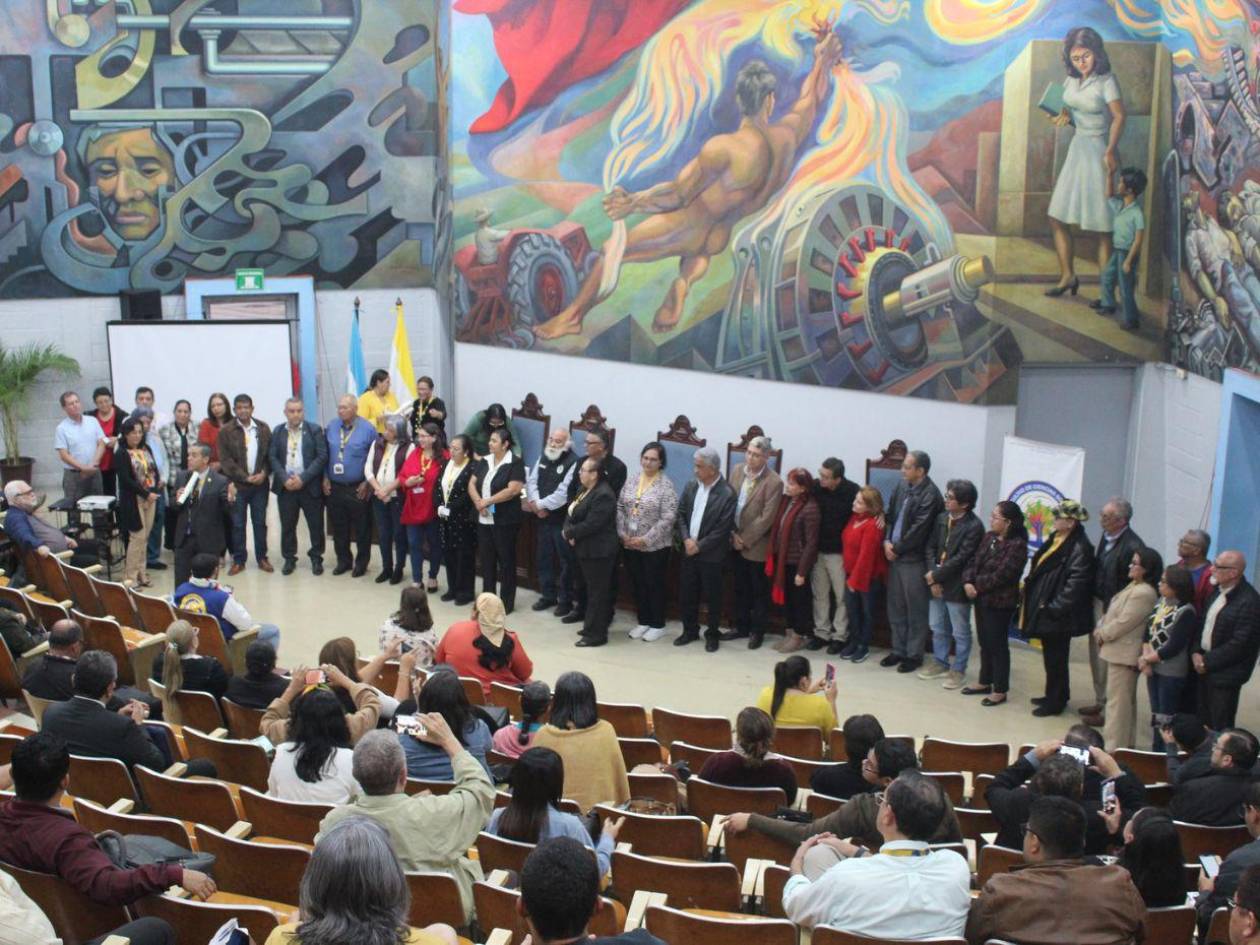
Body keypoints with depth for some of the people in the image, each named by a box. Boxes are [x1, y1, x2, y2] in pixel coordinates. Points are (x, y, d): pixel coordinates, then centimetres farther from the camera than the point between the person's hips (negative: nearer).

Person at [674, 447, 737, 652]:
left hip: (711, 555, -5)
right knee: (686, 594, 12)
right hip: (688, 551, 5)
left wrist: (699, 546, -15)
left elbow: (723, 529, -17)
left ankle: (712, 635, 21)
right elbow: (681, 515, 6)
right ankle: (690, 631, 28)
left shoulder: (727, 494, -16)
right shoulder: (690, 487, 3)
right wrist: (686, 539, -10)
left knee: (712, 597, 7)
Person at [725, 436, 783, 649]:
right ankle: (741, 626, 30)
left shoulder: (773, 482, -17)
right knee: (740, 588, 17)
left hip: (756, 546, -5)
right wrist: (733, 535, -5)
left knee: (759, 591, 9)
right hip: (735, 542, 5)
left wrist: (745, 540, -14)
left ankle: (757, 631, 20)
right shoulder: (737, 470, 1)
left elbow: (766, 518, -18)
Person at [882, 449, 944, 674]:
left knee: (916, 610, 4)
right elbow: (891, 514, 13)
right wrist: (887, 541, 0)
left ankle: (914, 654, 15)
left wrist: (896, 548, -10)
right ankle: (899, 650, 28)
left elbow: (918, 530, -18)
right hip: (895, 555, 7)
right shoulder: (902, 485, 6)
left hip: (914, 560, -7)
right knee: (895, 607, 16)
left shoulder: (930, 495, -17)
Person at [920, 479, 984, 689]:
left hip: (957, 587, -7)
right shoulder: (942, 518, 5)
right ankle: (940, 663, 35)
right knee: (938, 628, 19)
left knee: (960, 632, 7)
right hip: (937, 584, 7)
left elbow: (961, 559, -19)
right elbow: (931, 547, 5)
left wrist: (935, 575, -14)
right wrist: (933, 580, -5)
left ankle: (958, 670, 18)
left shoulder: (974, 526, -16)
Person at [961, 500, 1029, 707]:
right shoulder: (989, 537, 7)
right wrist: (968, 582, -10)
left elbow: (1001, 575, -20)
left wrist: (978, 586, -12)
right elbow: (974, 561, 7)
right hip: (982, 598, 8)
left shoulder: (1017, 545, -16)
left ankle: (1000, 690, 11)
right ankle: (985, 682, 31)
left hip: (1000, 602, -7)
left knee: (998, 645, 1)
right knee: (984, 642, 17)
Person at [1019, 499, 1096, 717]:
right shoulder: (1056, 540, 10)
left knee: (1055, 658, 2)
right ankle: (1054, 696, 31)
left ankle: (1055, 702, 14)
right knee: (1051, 655, 18)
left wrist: (1054, 608, -21)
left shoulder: (1079, 548, -19)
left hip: (1058, 615, -9)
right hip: (1044, 609, 9)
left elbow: (1075, 584, -23)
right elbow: (1039, 570, 20)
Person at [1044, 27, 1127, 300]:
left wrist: (1110, 151, -31)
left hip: (1099, 152, -7)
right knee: (1057, 217, 5)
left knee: (1101, 225, -4)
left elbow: (1119, 116, -21)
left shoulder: (1106, 81, -14)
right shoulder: (1071, 80, 5)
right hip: (1077, 148, 7)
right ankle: (1067, 276, 18)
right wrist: (1065, 115, -4)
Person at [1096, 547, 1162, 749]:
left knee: (1118, 700, -5)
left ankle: (1114, 746, 1)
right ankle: (1125, 742, 30)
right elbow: (1114, 613, 16)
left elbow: (1123, 623, -21)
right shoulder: (1134, 587, 12)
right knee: (1125, 699, 19)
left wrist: (1102, 634, -8)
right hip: (1120, 651, 11)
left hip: (1124, 654, -11)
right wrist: (1101, 628, 2)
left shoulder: (1143, 593, -21)